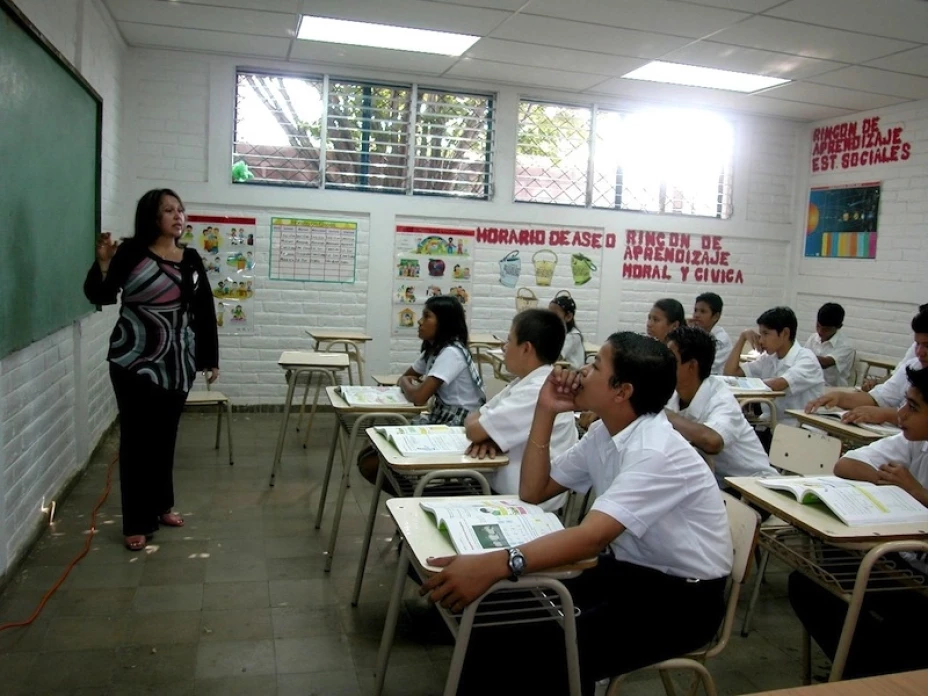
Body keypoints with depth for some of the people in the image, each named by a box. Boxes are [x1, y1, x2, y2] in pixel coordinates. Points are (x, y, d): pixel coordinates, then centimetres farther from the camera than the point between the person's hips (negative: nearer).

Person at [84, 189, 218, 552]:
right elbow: (100, 296, -11)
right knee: (137, 438, 0)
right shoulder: (132, 252, -6)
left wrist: (210, 357, 9)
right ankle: (136, 522, 8)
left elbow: (205, 312, 9)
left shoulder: (191, 259, 7)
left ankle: (162, 505, 28)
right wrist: (103, 264, -28)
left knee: (166, 436, 13)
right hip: (135, 361, -4)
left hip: (178, 363, 4)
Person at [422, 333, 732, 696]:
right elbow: (532, 492, 4)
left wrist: (494, 566, -48)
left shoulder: (657, 451, -25)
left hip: (681, 595, -7)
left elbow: (592, 536, -37)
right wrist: (545, 411, -6)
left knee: (550, 653, -26)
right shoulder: (603, 432, 1)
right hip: (629, 570, 7)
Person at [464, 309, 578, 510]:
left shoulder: (540, 392, -24)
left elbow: (474, 429, -23)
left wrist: (480, 423, 0)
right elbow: (476, 417, 7)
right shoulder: (525, 381, 8)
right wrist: (488, 436, -15)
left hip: (528, 503, -8)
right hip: (504, 490, 8)